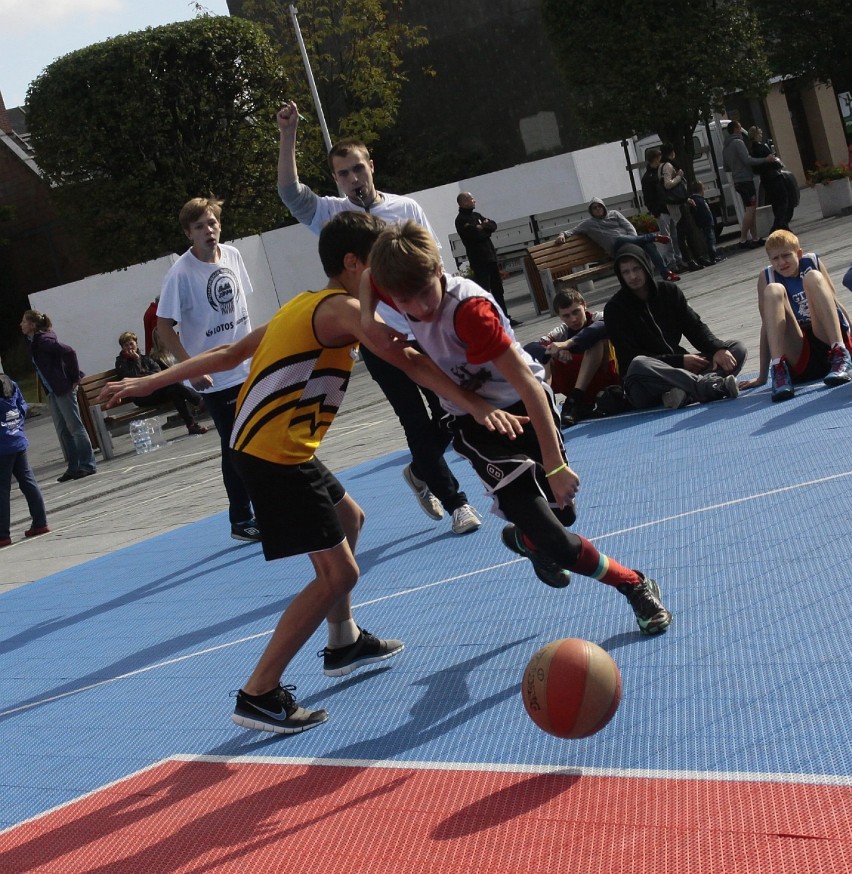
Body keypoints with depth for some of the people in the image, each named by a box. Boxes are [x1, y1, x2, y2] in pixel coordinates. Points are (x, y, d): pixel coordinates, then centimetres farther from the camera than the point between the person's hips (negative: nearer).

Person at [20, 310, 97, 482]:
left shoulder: (44, 340, -18)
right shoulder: (32, 342, 10)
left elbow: (68, 352, -27)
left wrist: (75, 377, -18)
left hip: (64, 389, -9)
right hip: (52, 391, 9)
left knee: (75, 426, -4)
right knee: (62, 430, 10)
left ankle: (88, 465, 2)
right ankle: (73, 467, 15)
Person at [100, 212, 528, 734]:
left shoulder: (307, 307, 15)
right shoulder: (342, 309, -13)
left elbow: (230, 353, 15)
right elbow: (408, 360, -25)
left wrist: (152, 382, 16)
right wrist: (477, 406, -26)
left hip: (270, 447, 10)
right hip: (276, 455, -10)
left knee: (350, 520, 28)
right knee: (338, 573, -8)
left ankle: (345, 642, 42)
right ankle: (260, 695, -6)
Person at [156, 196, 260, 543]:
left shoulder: (232, 255, 1)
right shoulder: (181, 273, -17)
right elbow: (163, 328, -14)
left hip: (249, 367, 6)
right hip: (217, 378, -6)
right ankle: (240, 521, 15)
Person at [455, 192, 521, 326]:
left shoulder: (477, 215, 17)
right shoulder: (461, 220, -9)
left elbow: (493, 225, 8)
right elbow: (475, 235, -19)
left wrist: (482, 227, -10)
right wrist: (486, 230, -1)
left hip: (491, 257, 8)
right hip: (479, 260, -8)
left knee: (498, 290, 13)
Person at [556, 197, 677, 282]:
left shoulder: (614, 214, 22)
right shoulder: (588, 223, 19)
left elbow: (630, 228, 13)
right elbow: (572, 231, 21)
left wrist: (634, 241, -5)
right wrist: (563, 234, -1)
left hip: (631, 240, 2)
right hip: (616, 248, -2)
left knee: (648, 244, -32)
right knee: (620, 239, -41)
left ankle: (665, 273, -38)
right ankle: (654, 236, -46)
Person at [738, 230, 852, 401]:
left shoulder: (812, 262, 8)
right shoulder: (766, 276, 5)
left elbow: (836, 304, 10)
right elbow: (767, 326, 3)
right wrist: (762, 376, 3)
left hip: (829, 344, 1)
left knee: (813, 277, -17)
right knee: (773, 290, -19)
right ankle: (778, 370, -34)